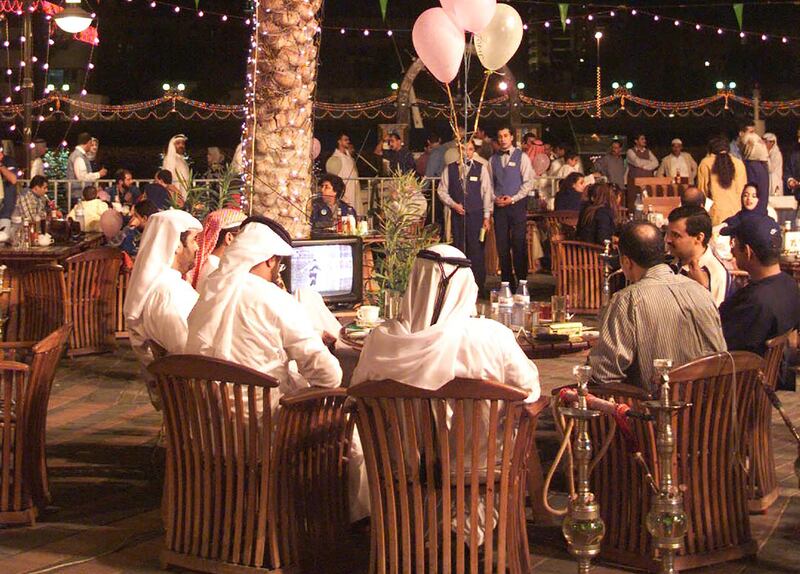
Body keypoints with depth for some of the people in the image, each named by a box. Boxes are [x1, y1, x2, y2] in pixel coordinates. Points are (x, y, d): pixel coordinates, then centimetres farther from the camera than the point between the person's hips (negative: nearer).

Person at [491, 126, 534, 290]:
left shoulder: (522, 157, 1)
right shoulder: (493, 160, 12)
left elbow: (528, 182, -3)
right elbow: (489, 184, 14)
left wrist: (513, 198, -12)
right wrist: (495, 198, -5)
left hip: (517, 205, -3)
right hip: (499, 207, 4)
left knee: (519, 245, -5)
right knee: (502, 246, 3)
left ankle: (522, 282, 0)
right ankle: (507, 282, 9)